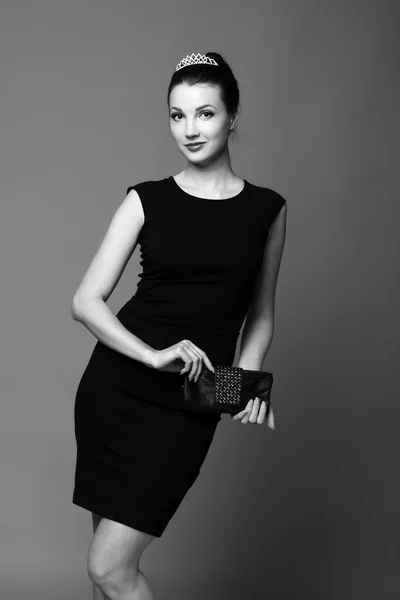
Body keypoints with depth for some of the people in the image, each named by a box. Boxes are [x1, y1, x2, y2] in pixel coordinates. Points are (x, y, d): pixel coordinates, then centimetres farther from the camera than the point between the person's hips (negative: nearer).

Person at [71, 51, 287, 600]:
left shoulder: (268, 209, 4)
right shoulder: (146, 200, 2)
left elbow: (260, 313, 14)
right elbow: (86, 301, -2)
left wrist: (248, 377, -4)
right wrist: (154, 355, -16)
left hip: (187, 405, -1)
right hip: (114, 384, 2)